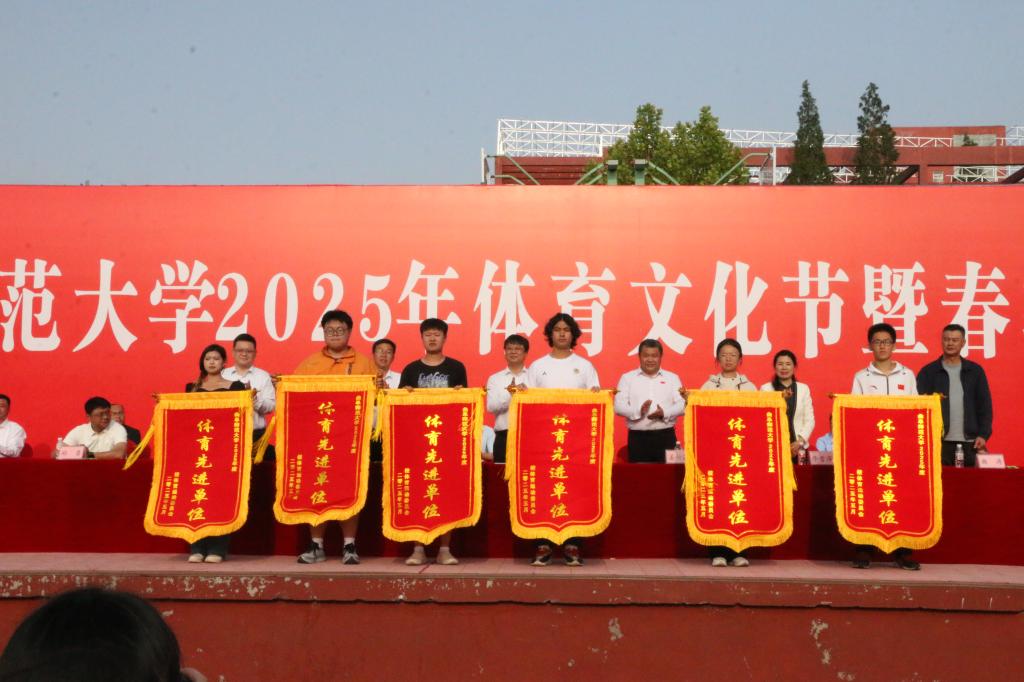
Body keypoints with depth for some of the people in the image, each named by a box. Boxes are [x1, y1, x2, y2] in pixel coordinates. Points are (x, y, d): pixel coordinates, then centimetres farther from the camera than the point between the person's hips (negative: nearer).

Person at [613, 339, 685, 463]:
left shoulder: (672, 378, 13)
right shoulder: (627, 378, 10)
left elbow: (681, 404, 3)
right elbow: (619, 405, 1)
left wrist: (664, 413, -16)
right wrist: (638, 411, -17)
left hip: (666, 437, 1)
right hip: (637, 437, -1)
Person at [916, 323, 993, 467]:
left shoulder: (975, 371, 10)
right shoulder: (928, 372, 4)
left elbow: (984, 405, 9)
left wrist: (983, 434, -1)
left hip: (969, 442, 2)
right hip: (938, 441, -2)